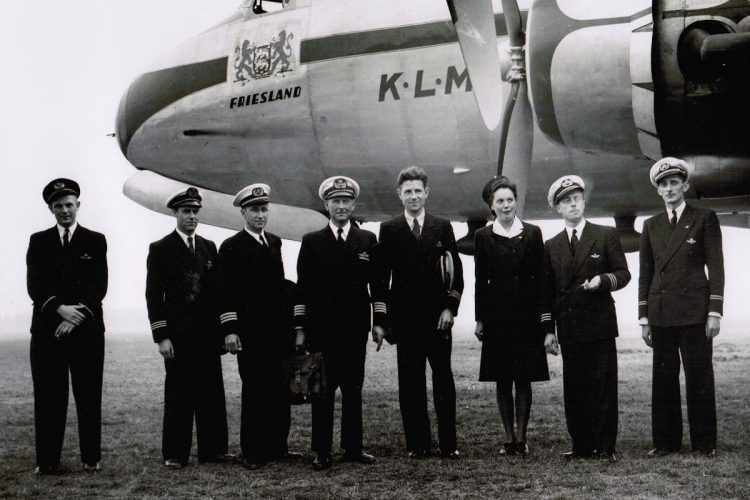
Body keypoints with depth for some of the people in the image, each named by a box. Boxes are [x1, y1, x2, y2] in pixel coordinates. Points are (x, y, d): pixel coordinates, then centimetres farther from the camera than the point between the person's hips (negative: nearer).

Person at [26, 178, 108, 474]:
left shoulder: (95, 241, 8)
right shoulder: (38, 242, 11)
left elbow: (99, 286, -2)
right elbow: (34, 286, 0)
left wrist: (75, 318, -14)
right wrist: (59, 309, -17)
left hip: (87, 330, -1)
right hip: (47, 330, 1)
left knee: (89, 397, 3)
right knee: (48, 398, 1)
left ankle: (91, 458, 10)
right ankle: (47, 461, 6)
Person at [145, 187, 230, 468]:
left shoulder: (209, 248, 13)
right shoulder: (160, 249, 0)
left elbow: (216, 290, 14)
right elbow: (154, 295, -4)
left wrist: (222, 329, 8)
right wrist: (161, 336, -11)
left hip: (208, 332, 4)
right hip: (177, 334, -4)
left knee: (212, 391, 5)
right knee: (179, 393, -1)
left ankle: (212, 449, 13)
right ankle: (175, 454, 7)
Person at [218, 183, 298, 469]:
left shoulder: (275, 242, 16)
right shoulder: (232, 247, -2)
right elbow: (227, 292, -6)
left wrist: (290, 323, 14)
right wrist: (229, 330, -13)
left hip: (279, 330, 5)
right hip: (250, 333, -5)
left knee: (280, 391, 6)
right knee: (254, 391, -2)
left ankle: (277, 446, 16)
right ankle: (252, 453, 5)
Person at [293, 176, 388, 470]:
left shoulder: (367, 240, 8)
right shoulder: (312, 242, 5)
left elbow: (377, 285, 9)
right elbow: (303, 288, 3)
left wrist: (379, 321, 2)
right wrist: (300, 328, -1)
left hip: (355, 328, 1)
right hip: (321, 329, -1)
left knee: (353, 390, 7)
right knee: (322, 391, 1)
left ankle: (353, 447, 15)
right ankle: (322, 451, 6)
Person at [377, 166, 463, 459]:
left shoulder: (442, 227, 8)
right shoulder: (389, 230, 6)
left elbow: (457, 272, 7)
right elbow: (383, 276, 4)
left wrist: (450, 307, -4)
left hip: (438, 316, 1)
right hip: (405, 317, 0)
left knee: (443, 380, 2)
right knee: (410, 383, 2)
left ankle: (448, 443, 7)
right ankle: (417, 443, 8)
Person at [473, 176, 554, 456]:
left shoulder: (532, 234, 4)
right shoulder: (483, 237, 4)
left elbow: (541, 277, 3)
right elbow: (480, 280, 4)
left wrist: (544, 317, -2)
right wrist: (479, 319, 0)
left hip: (527, 315, 0)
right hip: (497, 315, 0)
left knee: (524, 379, 1)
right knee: (502, 380, 5)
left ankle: (521, 437, 8)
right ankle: (509, 438, 12)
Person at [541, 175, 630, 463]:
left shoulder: (606, 236, 5)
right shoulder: (551, 247, 12)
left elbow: (623, 274, 5)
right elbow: (548, 291, 11)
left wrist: (602, 280, -16)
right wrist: (548, 329, 6)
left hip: (600, 323, -2)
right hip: (569, 326, 3)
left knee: (603, 387, -2)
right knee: (574, 389, 3)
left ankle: (606, 446, 5)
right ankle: (582, 445, 10)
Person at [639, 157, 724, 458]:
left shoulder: (704, 219, 3)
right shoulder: (651, 226, 13)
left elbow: (716, 267, 0)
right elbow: (645, 273, 12)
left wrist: (715, 311, -8)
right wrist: (644, 318, 7)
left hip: (694, 311, -3)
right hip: (661, 313, 3)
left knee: (699, 376, 0)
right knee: (663, 377, 4)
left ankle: (704, 442, 9)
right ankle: (666, 441, 11)